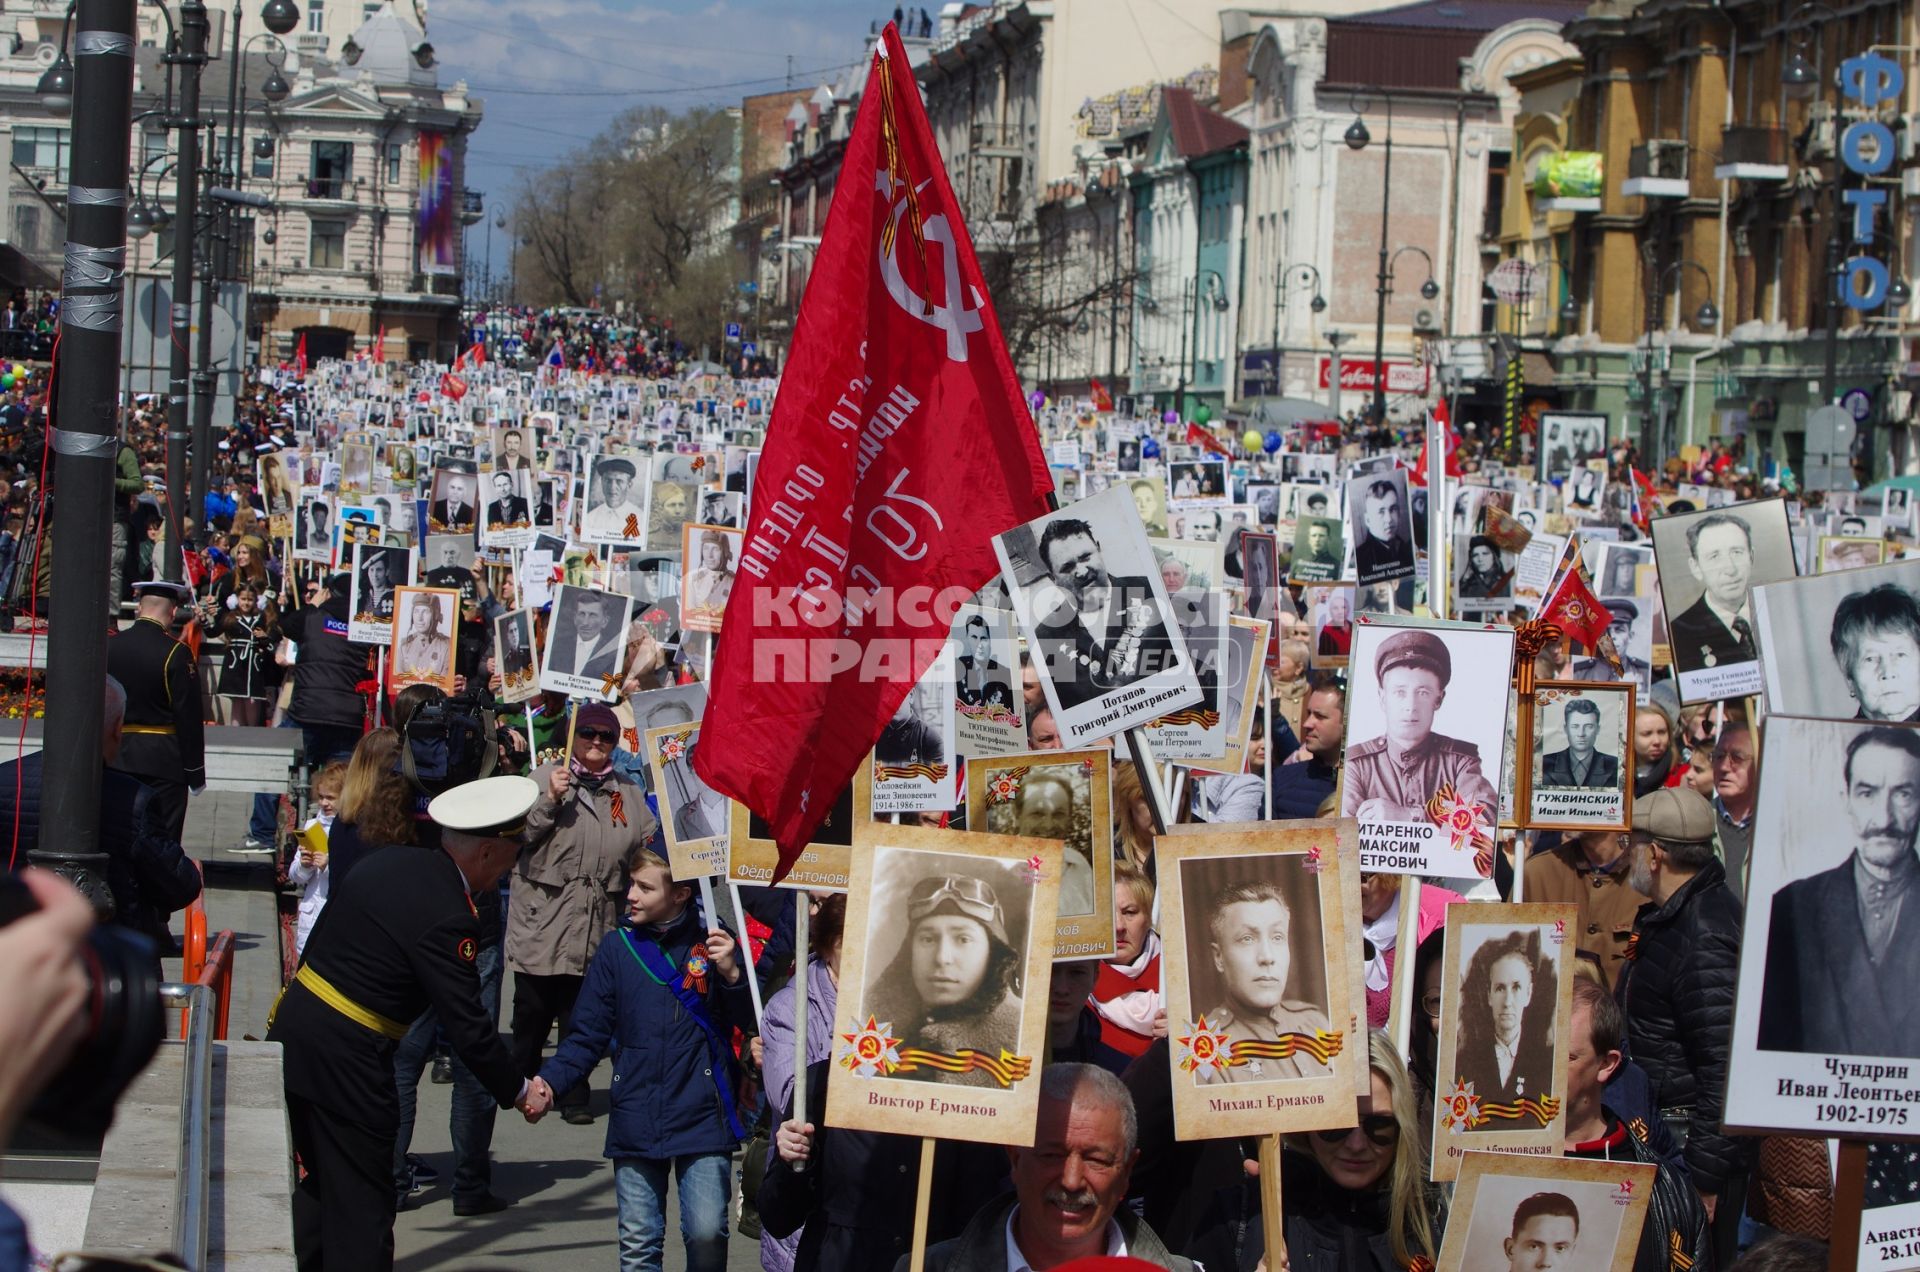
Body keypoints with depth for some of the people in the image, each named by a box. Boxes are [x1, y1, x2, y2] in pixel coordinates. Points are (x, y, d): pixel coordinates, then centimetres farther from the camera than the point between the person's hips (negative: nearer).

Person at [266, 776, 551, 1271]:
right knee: (362, 1210, 0)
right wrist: (519, 1092, -4)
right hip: (343, 1061, -9)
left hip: (291, 1032, 9)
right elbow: (467, 1027, -17)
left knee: (324, 1185, 20)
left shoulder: (388, 861, 7)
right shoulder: (447, 918, -19)